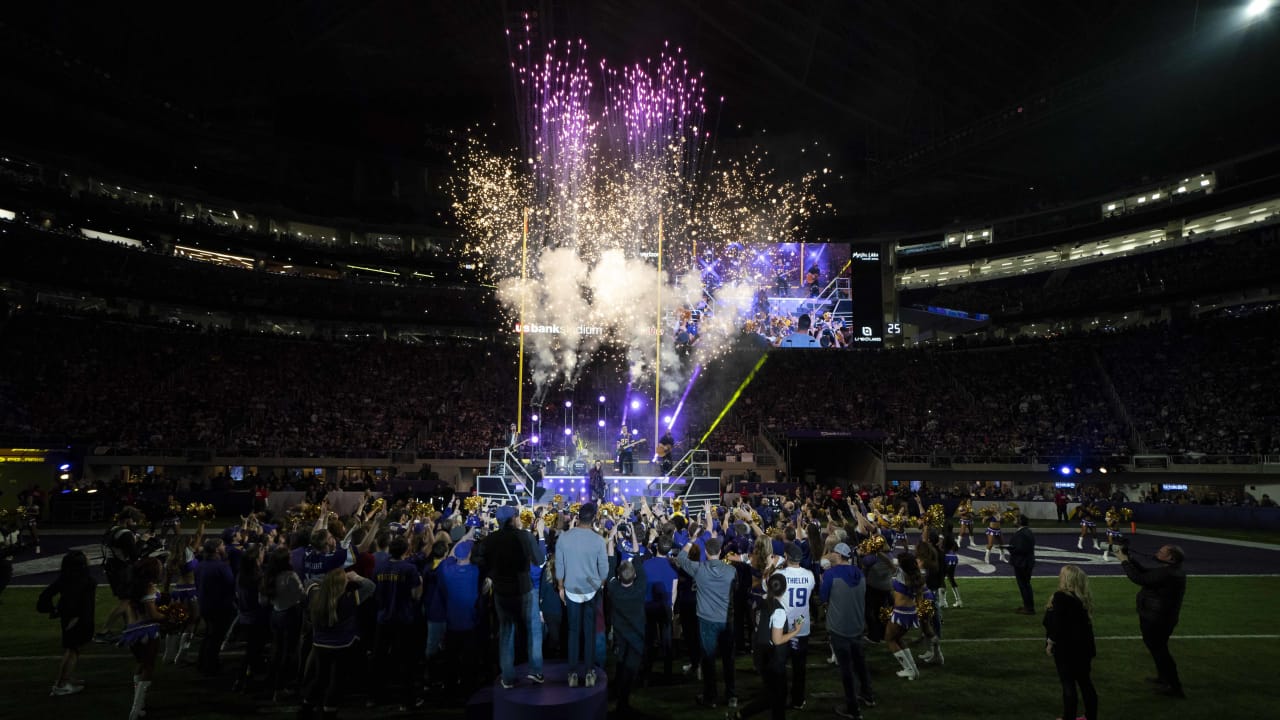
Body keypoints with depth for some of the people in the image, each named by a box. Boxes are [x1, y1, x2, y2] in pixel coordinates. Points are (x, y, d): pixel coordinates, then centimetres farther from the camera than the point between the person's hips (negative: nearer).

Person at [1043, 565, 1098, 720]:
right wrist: (1091, 649, 21)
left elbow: (1057, 624, -22)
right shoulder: (1083, 598, 3)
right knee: (1085, 681, 17)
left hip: (1065, 648, -8)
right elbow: (1086, 623, 12)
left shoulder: (1061, 597, -22)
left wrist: (1050, 642, -8)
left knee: (1068, 683, 4)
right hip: (1082, 647, 8)